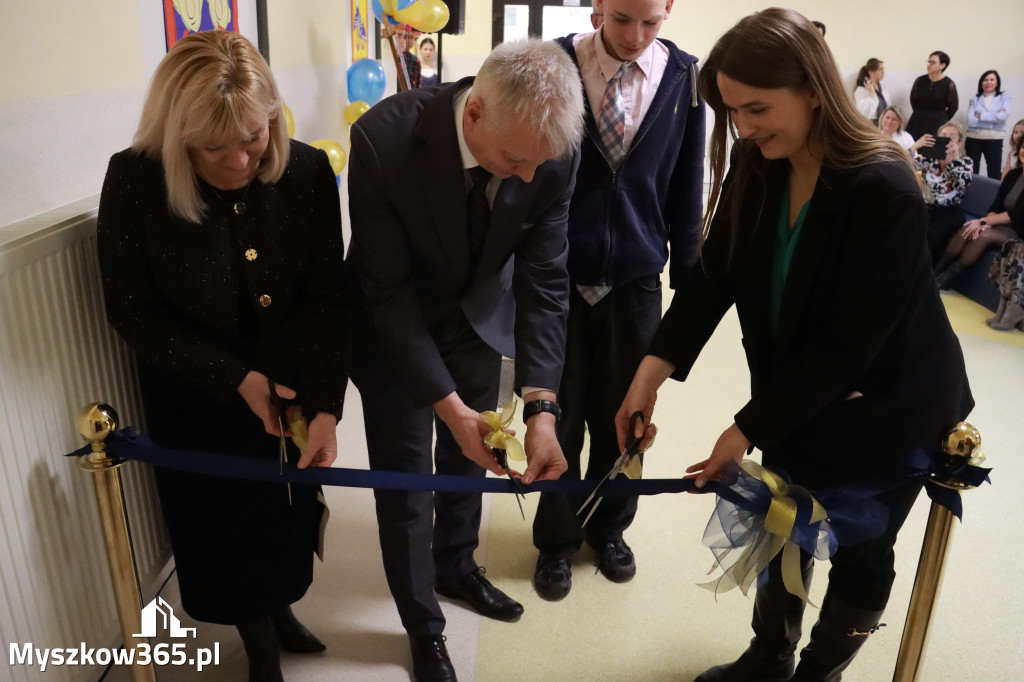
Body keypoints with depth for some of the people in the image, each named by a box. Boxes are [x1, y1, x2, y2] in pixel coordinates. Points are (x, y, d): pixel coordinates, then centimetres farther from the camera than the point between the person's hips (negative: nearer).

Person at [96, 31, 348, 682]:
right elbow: (133, 311, -13)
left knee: (289, 515, 20)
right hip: (196, 397, -1)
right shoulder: (133, 181, -21)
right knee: (228, 529, 16)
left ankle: (280, 609, 53)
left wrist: (325, 405, -26)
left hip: (291, 386, 2)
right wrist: (235, 378, -19)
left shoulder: (308, 171, -17)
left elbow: (327, 297, -16)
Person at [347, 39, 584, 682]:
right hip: (395, 326, -3)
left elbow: (543, 280, -18)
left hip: (480, 316, 3)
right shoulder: (384, 139, -33)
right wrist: (448, 404, -28)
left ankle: (457, 567, 51)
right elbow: (387, 289, -26)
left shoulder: (555, 150, -24)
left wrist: (542, 407, -27)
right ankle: (424, 629, 32)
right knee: (406, 478, 7)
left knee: (468, 459, 21)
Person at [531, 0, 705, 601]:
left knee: (623, 415, 13)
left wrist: (688, 280, 5)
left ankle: (609, 527, 39)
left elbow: (687, 189, 3)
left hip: (636, 280, 2)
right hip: (559, 274, -1)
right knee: (560, 415, 9)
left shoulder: (684, 77, -2)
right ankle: (557, 539, 32)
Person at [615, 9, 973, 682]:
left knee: (859, 550, 13)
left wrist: (747, 430, -24)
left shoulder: (884, 193, -29)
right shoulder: (756, 168, -10)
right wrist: (652, 371, -23)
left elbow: (845, 345, -27)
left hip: (888, 406, -5)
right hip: (796, 393, 6)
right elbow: (714, 275, -11)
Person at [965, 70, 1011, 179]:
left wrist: (981, 116, -9)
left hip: (994, 140, -1)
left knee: (995, 173, -2)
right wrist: (995, 116, -9)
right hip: (974, 139, 1)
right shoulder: (975, 99, 6)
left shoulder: (1004, 98, 6)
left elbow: (1004, 116, -12)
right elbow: (970, 120, -8)